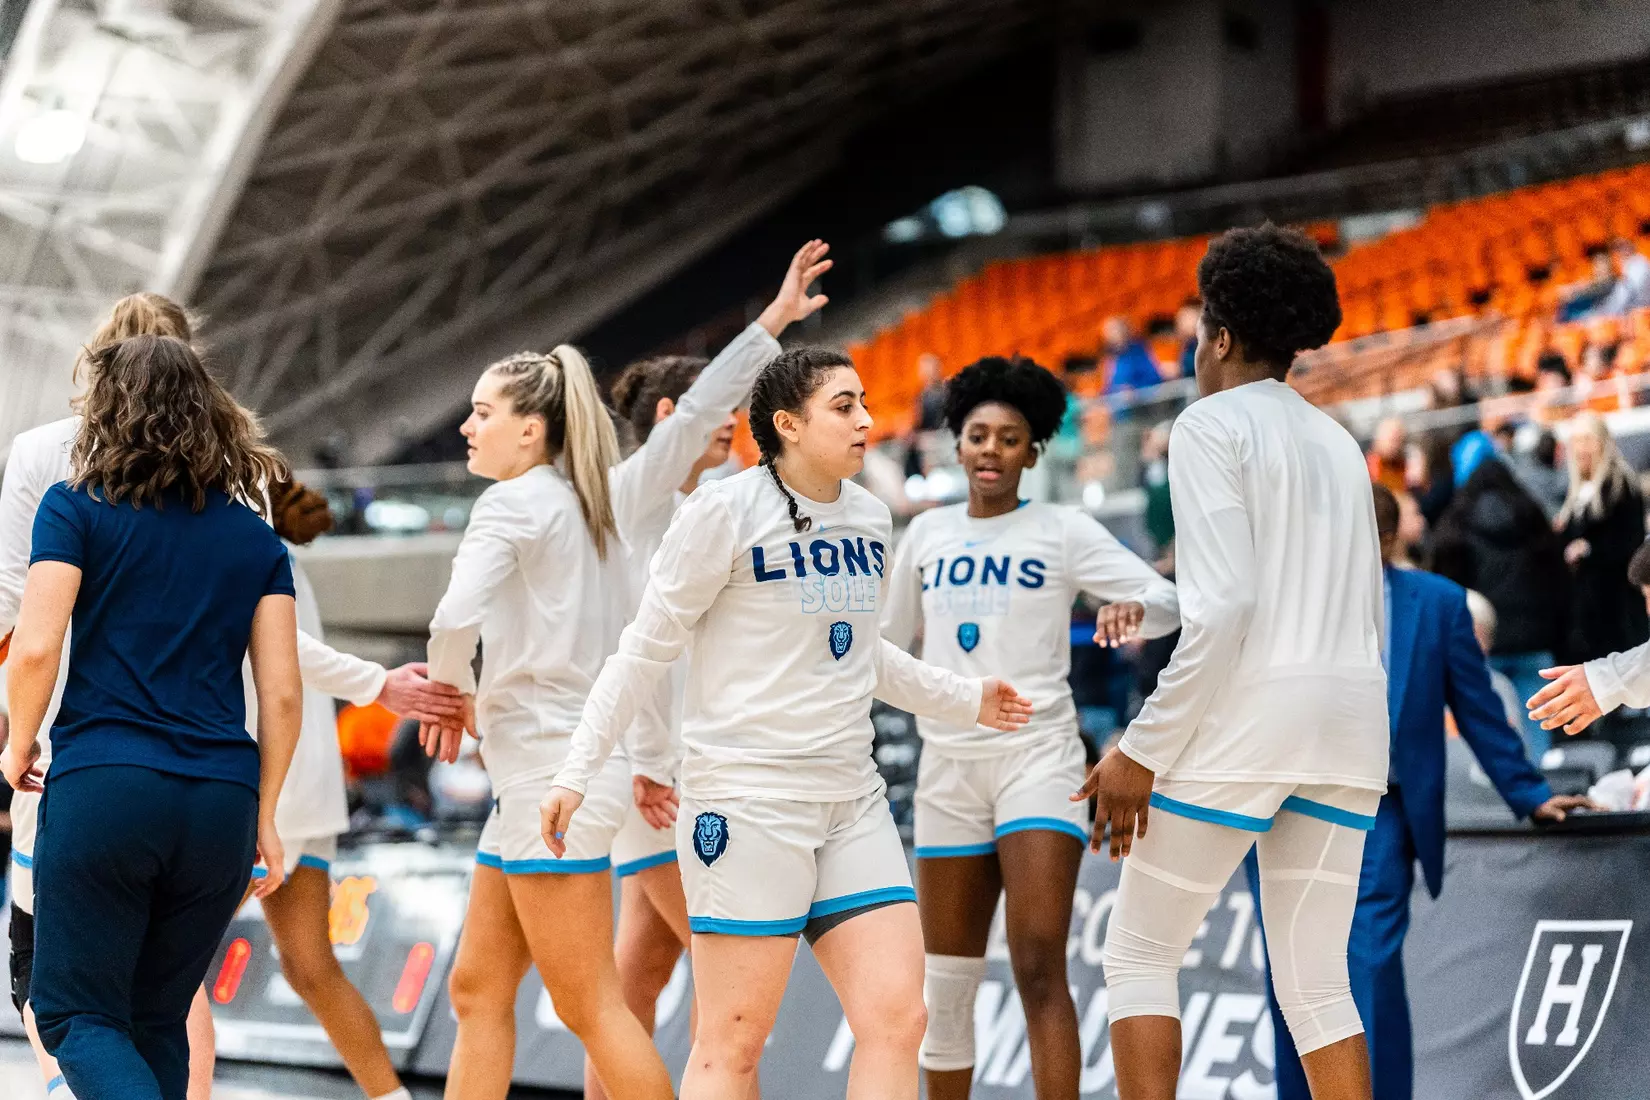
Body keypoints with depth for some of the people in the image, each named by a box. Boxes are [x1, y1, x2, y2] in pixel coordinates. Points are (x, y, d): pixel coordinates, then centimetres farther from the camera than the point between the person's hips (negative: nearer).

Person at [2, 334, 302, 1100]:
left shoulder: (76, 510, 2)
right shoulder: (256, 540, 12)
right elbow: (281, 692, 7)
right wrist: (263, 815, 15)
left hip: (103, 786, -4)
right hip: (223, 800, 4)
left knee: (74, 1013, 1)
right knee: (158, 1019, 16)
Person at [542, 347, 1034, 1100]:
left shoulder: (870, 518, 11)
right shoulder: (726, 511, -9)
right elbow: (645, 647, -5)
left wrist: (965, 700, 30)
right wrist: (578, 772, -7)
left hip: (852, 802, 7)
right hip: (744, 802, -7)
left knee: (897, 1018, -3)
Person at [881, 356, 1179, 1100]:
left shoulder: (1063, 533, 1)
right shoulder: (927, 534, 12)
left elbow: (1169, 601, -6)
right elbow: (887, 640, 24)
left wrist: (1137, 609, -27)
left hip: (1037, 754, -4)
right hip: (948, 764, 4)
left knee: (1040, 968, -15)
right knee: (946, 983, 6)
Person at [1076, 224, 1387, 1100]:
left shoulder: (1212, 424, -3)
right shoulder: (1338, 442, 21)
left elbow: (1222, 607, -15)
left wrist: (1143, 751, -12)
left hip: (1247, 703, -7)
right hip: (1351, 712, 7)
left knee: (1138, 953, 4)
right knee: (1316, 984, 8)